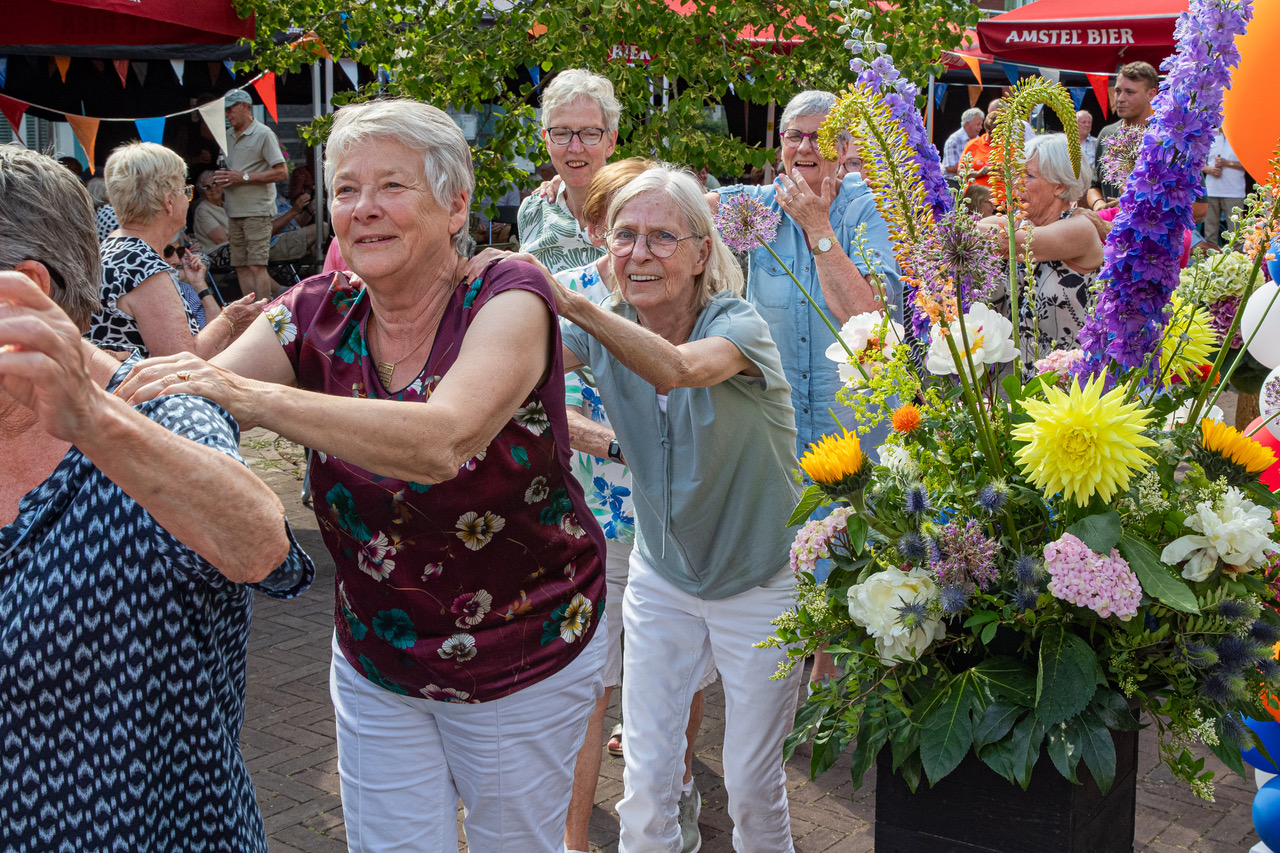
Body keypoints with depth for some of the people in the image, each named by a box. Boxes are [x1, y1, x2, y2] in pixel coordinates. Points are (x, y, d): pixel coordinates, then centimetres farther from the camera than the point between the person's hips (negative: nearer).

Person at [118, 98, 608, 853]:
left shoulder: (508, 300, -21)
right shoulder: (319, 315, -7)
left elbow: (442, 440, -39)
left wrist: (245, 393, -45)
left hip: (525, 663, -3)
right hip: (375, 662, 3)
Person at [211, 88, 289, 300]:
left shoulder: (263, 134, -5)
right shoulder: (229, 136, 18)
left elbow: (282, 173, -12)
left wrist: (244, 178, -15)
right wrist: (222, 178, 3)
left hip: (257, 211, -7)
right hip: (234, 211, 7)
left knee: (257, 266, -12)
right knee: (241, 267, 6)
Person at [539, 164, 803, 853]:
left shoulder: (738, 325, -21)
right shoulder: (607, 330, -7)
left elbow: (680, 367, -44)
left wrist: (569, 300, -55)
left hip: (760, 585, -3)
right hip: (661, 580, 3)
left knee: (753, 783, 9)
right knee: (645, 781, 6)